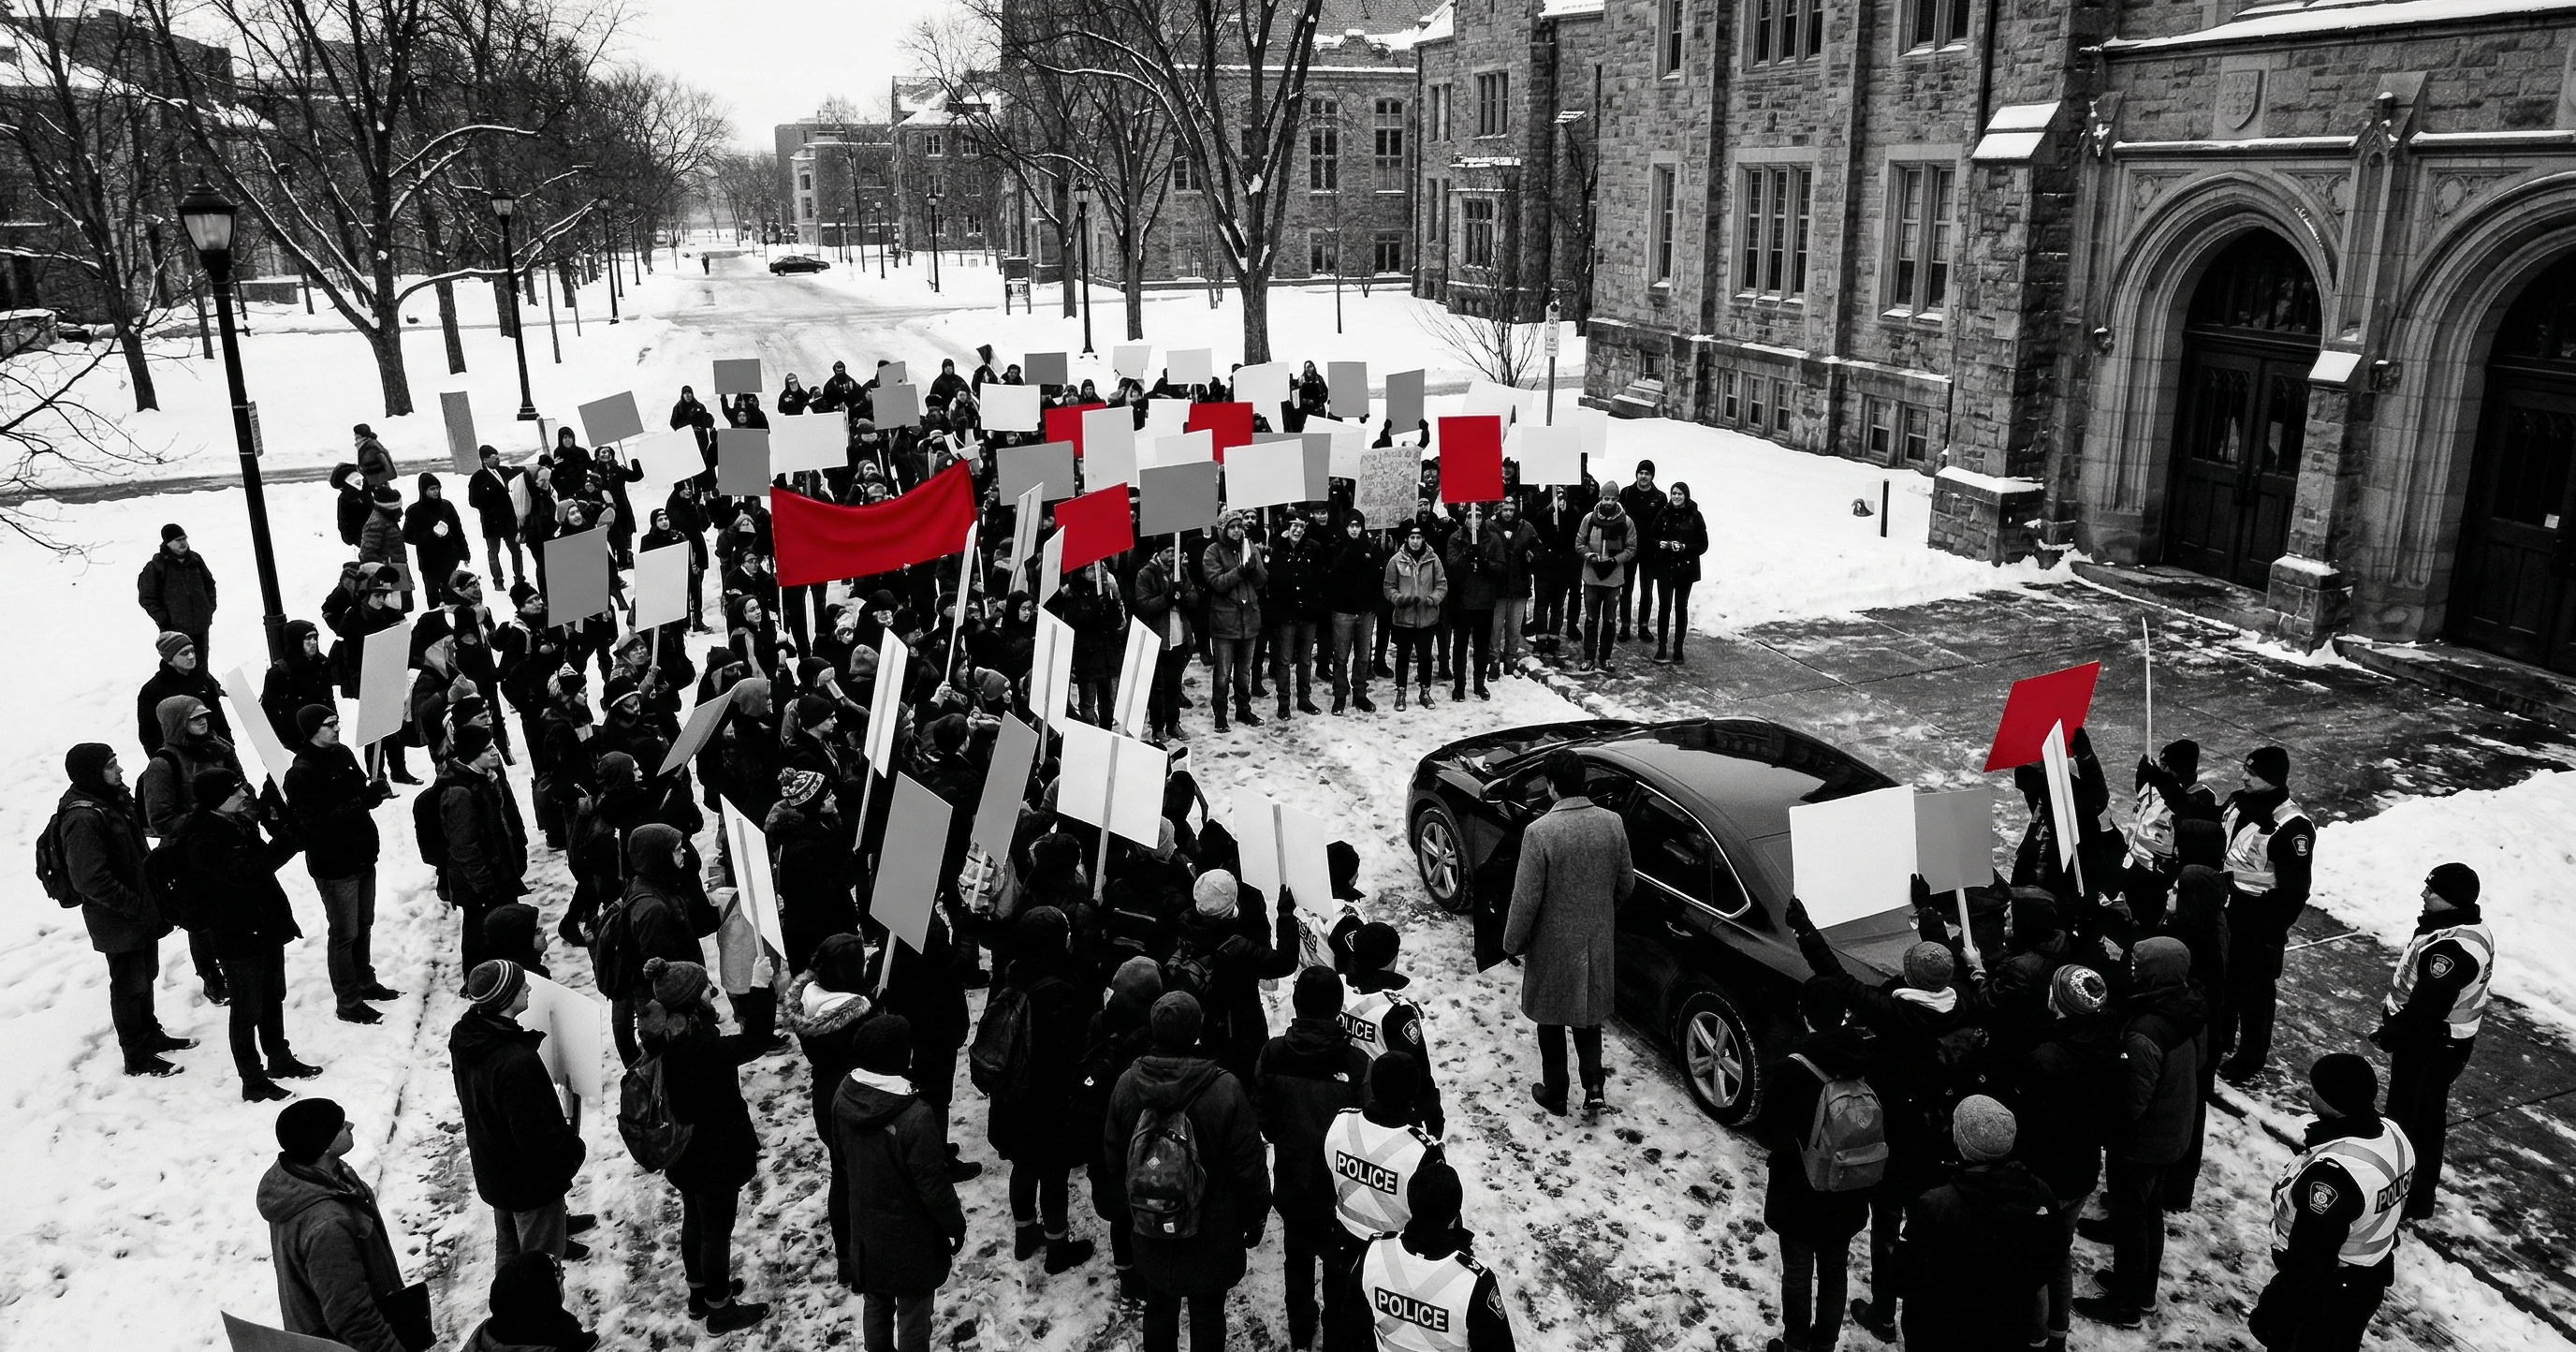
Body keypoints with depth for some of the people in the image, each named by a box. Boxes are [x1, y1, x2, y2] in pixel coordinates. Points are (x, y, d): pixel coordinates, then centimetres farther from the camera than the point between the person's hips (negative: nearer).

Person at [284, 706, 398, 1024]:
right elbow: (318, 820, -25)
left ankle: (365, 982, 37)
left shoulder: (342, 753, 3)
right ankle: (348, 1003, 13)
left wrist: (375, 791, -8)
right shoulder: (300, 773, -19)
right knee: (345, 934, 2)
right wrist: (365, 801, -30)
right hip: (333, 865, -7)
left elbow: (359, 788, 16)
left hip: (363, 856, 7)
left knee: (364, 926, 20)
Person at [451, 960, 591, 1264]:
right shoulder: (517, 1063, -38)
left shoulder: (464, 1036, -9)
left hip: (491, 1174, 9)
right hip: (531, 1181, -9)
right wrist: (572, 1145, -12)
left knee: (508, 1250, 28)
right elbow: (538, 1138, -30)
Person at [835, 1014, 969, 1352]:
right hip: (910, 1239, -6)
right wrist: (956, 1226, -8)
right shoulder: (916, 1117, -35)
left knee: (875, 1304, 26)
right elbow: (934, 1184, -24)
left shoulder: (843, 1096, -15)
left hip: (865, 1228, 6)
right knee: (913, 1314, 15)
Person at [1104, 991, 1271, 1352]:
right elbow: (1249, 1163, -16)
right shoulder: (1224, 1089, -26)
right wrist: (1256, 1216, 1)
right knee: (1207, 1315, 15)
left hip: (1151, 1233, 3)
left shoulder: (1128, 1083, -13)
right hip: (1211, 1236, -3)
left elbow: (1114, 1157, 2)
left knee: (1159, 1308, 22)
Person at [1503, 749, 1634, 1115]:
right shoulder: (1612, 823, -9)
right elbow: (1626, 883, 3)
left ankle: (1555, 1095, 28)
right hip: (1597, 940, 4)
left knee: (1551, 1021, 15)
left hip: (1553, 945, -4)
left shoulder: (1540, 832, -24)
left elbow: (1526, 898, -19)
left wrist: (1513, 943, -4)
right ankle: (1594, 1087, 18)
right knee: (1588, 1014, 24)